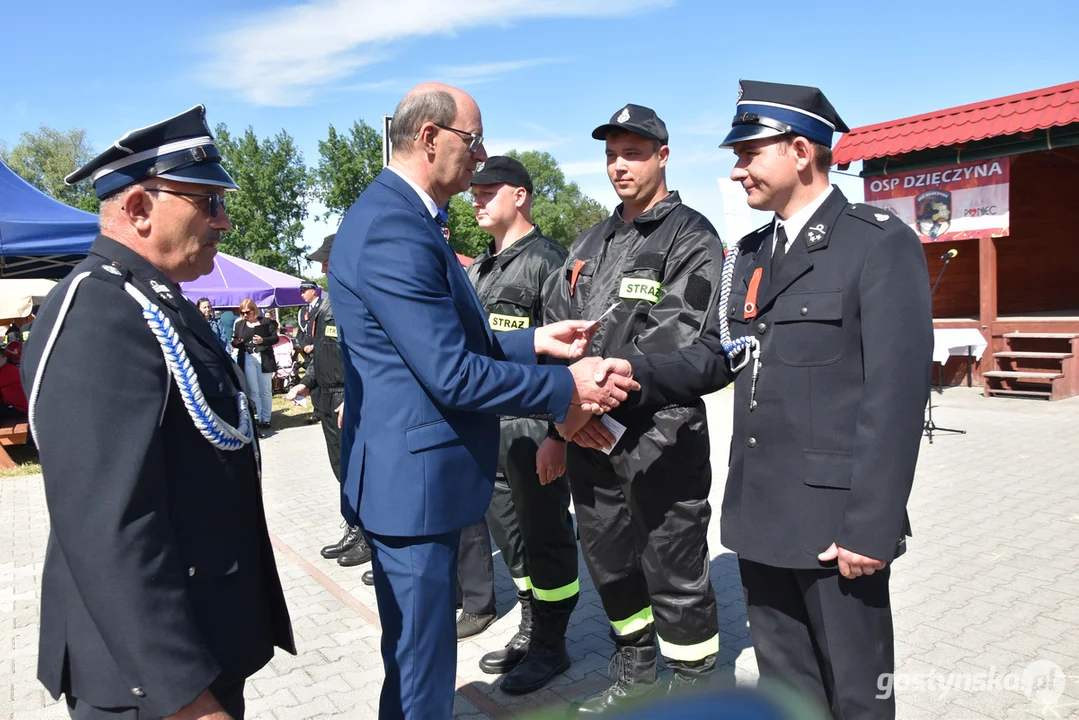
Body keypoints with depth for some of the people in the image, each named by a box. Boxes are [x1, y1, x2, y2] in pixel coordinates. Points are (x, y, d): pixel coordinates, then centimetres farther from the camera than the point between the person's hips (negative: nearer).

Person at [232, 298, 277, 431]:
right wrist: (235, 343, -9)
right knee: (252, 391, 3)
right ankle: (256, 419, 9)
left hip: (264, 358, -2)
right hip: (247, 359, 2)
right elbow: (235, 343, 13)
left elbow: (275, 338, -2)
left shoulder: (266, 322, 0)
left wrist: (263, 340, -18)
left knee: (265, 390, 5)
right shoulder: (239, 324, 8)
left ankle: (266, 419, 13)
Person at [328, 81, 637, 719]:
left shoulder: (401, 217, 13)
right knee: (421, 666, 7)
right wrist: (567, 388, -15)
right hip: (415, 478, -11)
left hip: (420, 473, 11)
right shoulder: (394, 230, -21)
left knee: (424, 655, 26)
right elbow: (452, 374, -24)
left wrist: (534, 340, 6)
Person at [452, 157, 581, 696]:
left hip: (533, 426, -8)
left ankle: (550, 645, 19)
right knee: (510, 533, 16)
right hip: (485, 427, 8)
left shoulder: (546, 260, -8)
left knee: (545, 537, 4)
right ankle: (530, 629, 32)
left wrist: (556, 433, -20)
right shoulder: (476, 270, 16)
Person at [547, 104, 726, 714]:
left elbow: (678, 338, -17)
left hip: (660, 437, -7)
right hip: (589, 436, 7)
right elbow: (555, 325, 8)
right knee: (610, 563, 19)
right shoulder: (592, 243, 15)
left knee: (675, 575, 4)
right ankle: (636, 680, 40)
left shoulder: (691, 237, -5)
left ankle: (696, 692, 26)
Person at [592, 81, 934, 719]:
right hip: (762, 515, 6)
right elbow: (718, 355, 10)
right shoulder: (752, 253, 14)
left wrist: (871, 527, -18)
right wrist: (639, 373, -7)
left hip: (838, 522, -6)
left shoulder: (881, 243, -10)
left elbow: (897, 393, -15)